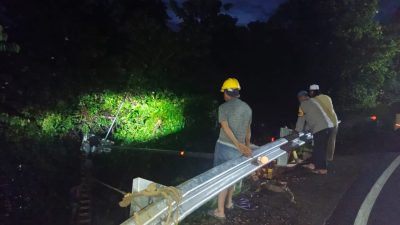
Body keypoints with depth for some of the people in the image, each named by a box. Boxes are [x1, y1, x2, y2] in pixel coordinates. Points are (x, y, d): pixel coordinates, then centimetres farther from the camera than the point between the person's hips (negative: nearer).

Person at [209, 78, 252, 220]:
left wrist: (238, 144, -23)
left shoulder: (224, 107, -9)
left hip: (225, 147, -6)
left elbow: (226, 128, -20)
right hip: (238, 149, 6)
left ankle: (220, 211, 11)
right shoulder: (247, 108, 9)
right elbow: (248, 129, 14)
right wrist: (247, 146, 22)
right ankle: (229, 202, 39)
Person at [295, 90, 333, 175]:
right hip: (327, 126, 9)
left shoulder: (303, 104, -2)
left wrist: (298, 130, 14)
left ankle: (322, 169, 7)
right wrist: (306, 128, 33)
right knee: (318, 147, 15)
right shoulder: (312, 101, 23)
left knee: (319, 148, 1)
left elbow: (301, 119, 1)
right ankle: (313, 164, 24)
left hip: (320, 128, -9)